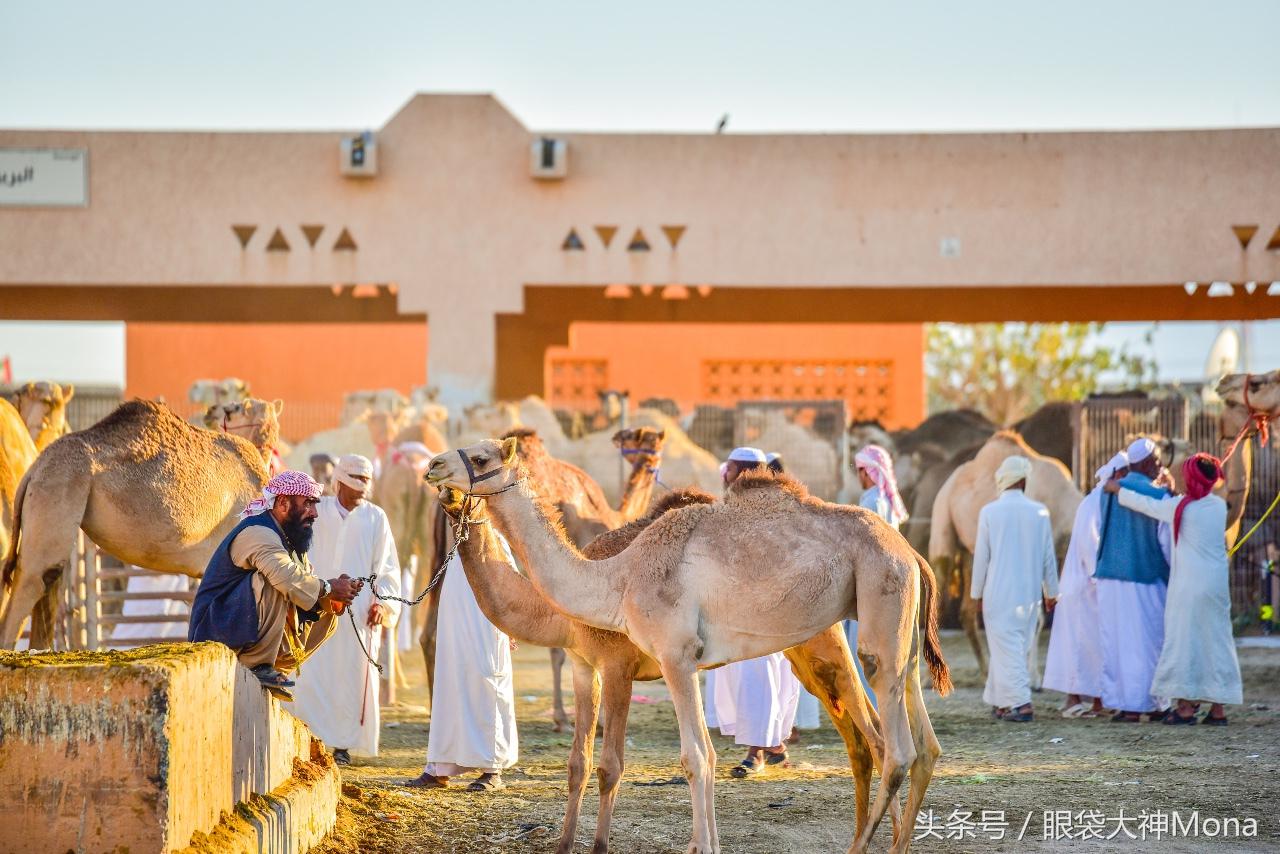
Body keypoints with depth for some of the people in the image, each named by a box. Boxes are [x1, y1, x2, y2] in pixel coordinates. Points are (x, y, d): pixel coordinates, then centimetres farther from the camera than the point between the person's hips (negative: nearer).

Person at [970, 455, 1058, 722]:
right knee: (1019, 647, 14)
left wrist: (977, 592, 8)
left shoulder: (989, 512, -8)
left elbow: (981, 556, -3)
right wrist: (1051, 591, 16)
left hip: (998, 593, -3)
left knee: (1006, 647, -1)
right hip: (1030, 592, 3)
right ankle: (999, 700, 21)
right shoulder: (1040, 512, -1)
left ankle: (1020, 703, -11)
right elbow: (1048, 557, 6)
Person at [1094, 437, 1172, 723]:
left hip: (1109, 575, 5)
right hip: (1146, 578, -5)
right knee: (1146, 642, 2)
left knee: (1115, 641, 8)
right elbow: (1166, 540, -7)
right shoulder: (1158, 496, -9)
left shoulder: (1109, 492, 6)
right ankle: (1148, 704, 3)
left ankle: (1118, 703, 7)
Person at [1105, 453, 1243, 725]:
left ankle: (1186, 706, -1)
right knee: (1216, 640, 8)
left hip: (1189, 586, -5)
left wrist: (1118, 489, 19)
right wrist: (1171, 494, 35)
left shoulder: (1180, 507, -9)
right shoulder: (1220, 506, 4)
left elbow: (1144, 504, 4)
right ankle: (1218, 708, 8)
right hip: (1218, 585, 5)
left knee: (1184, 639, 1)